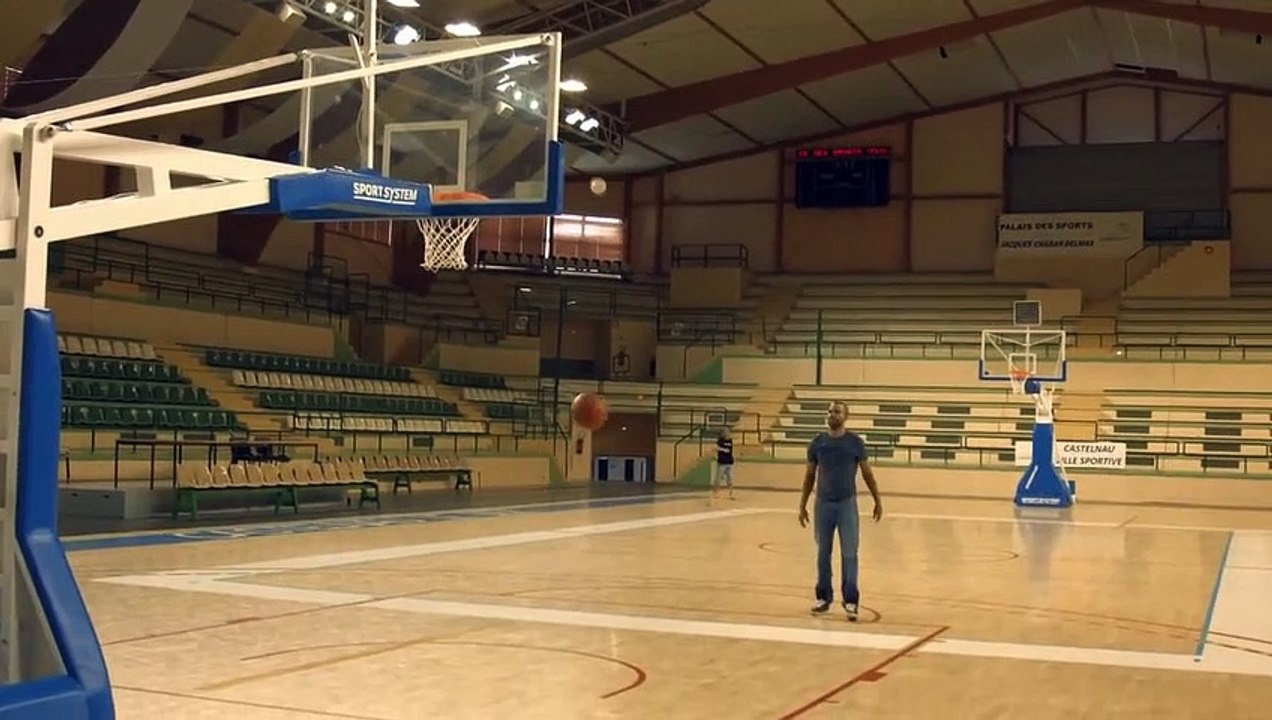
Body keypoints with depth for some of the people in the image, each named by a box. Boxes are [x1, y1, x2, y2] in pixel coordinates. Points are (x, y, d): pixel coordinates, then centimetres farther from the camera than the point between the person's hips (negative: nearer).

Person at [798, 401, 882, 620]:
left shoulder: (855, 442, -2)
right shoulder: (817, 443, 2)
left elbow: (867, 473, 6)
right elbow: (809, 475, 9)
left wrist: (877, 501, 8)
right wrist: (802, 505, 7)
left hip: (847, 504, -2)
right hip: (823, 504, 2)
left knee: (849, 553, -4)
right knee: (823, 553, 8)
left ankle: (851, 601, 1)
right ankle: (824, 597, 19)